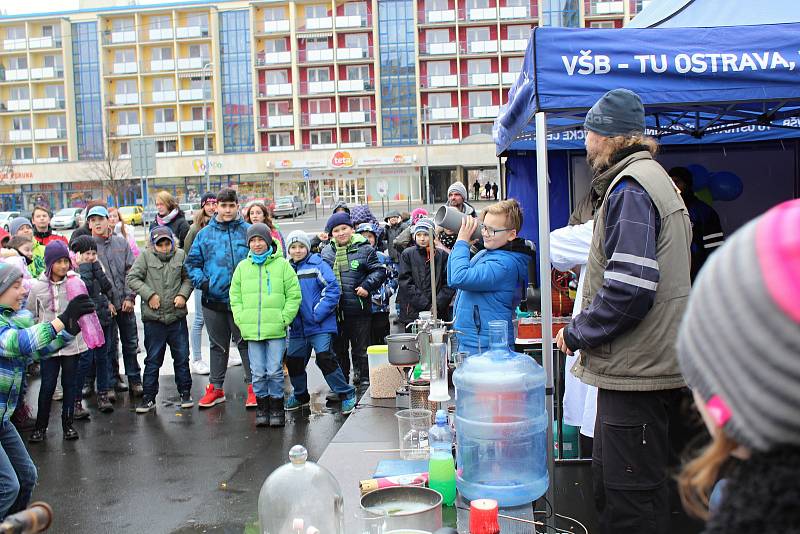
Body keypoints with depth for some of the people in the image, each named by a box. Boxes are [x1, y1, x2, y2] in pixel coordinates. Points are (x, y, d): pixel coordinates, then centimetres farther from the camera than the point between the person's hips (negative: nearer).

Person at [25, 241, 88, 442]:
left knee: (69, 384, 10)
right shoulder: (38, 287, -4)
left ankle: (67, 424, 23)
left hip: (72, 342, 1)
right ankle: (40, 426, 19)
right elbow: (29, 315, 9)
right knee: (47, 386, 4)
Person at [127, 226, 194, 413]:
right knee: (153, 360, 7)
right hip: (153, 318, -2)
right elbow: (132, 278, -3)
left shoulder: (181, 255, 4)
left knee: (182, 357, 10)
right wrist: (149, 294, -13)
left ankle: (185, 393, 23)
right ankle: (149, 397, 16)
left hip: (177, 316, 2)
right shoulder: (145, 256, -2)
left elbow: (188, 278, 13)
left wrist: (183, 294, -4)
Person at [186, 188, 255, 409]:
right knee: (218, 345, 15)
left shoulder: (248, 231, -1)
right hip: (213, 300, 3)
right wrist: (201, 281, -5)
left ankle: (253, 386, 11)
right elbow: (192, 262, 11)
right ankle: (215, 387, 26)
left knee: (246, 342, 1)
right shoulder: (205, 234, 6)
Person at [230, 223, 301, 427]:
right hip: (251, 331, 3)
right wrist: (241, 321, 4)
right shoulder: (243, 266, 11)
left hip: (276, 330, -2)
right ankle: (262, 409, 19)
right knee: (258, 373, 6)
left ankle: (277, 410, 12)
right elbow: (235, 297, 15)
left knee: (275, 372, -1)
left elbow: (294, 295, 3)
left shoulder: (282, 265, 2)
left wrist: (283, 319, -6)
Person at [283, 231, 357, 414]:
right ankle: (300, 396, 35)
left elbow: (333, 289, -13)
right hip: (297, 328, 6)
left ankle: (346, 394, 0)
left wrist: (318, 313, -16)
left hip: (320, 325, -6)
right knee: (293, 361, 12)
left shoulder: (318, 265, -6)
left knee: (324, 358, -14)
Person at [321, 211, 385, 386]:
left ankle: (363, 379, 18)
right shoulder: (326, 252, 9)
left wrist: (367, 286, -13)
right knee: (338, 348, 13)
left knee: (361, 348, 6)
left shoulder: (364, 249, -1)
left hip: (359, 309, -3)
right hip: (334, 310, 3)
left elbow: (379, 271, -1)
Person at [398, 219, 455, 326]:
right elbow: (406, 283, -3)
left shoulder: (442, 255, 5)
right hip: (413, 313, 0)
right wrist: (426, 305, -10)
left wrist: (437, 304, -11)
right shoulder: (407, 254, 5)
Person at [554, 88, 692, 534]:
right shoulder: (654, 178, 19)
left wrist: (576, 333, -11)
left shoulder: (630, 188, -14)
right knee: (609, 483, 19)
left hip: (637, 370, -10)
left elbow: (628, 288, -24)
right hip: (650, 364, 10)